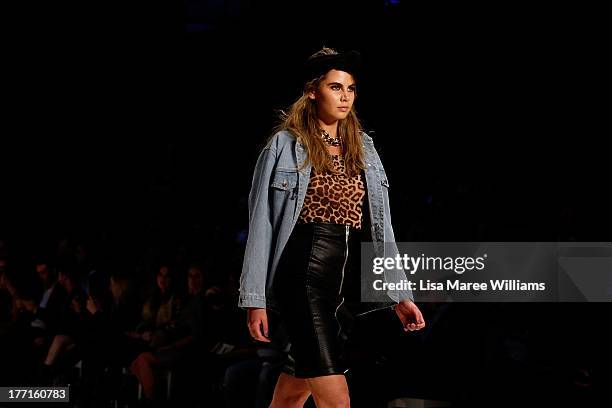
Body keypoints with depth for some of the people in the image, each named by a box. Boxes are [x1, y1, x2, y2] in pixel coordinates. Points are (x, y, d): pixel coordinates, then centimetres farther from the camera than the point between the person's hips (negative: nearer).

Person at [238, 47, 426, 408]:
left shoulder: (363, 148, 16)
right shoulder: (285, 145, 1)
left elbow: (380, 227, 15)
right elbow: (261, 224, 0)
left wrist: (400, 294, 8)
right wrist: (255, 299, -5)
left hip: (348, 280, 5)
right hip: (304, 273, -5)